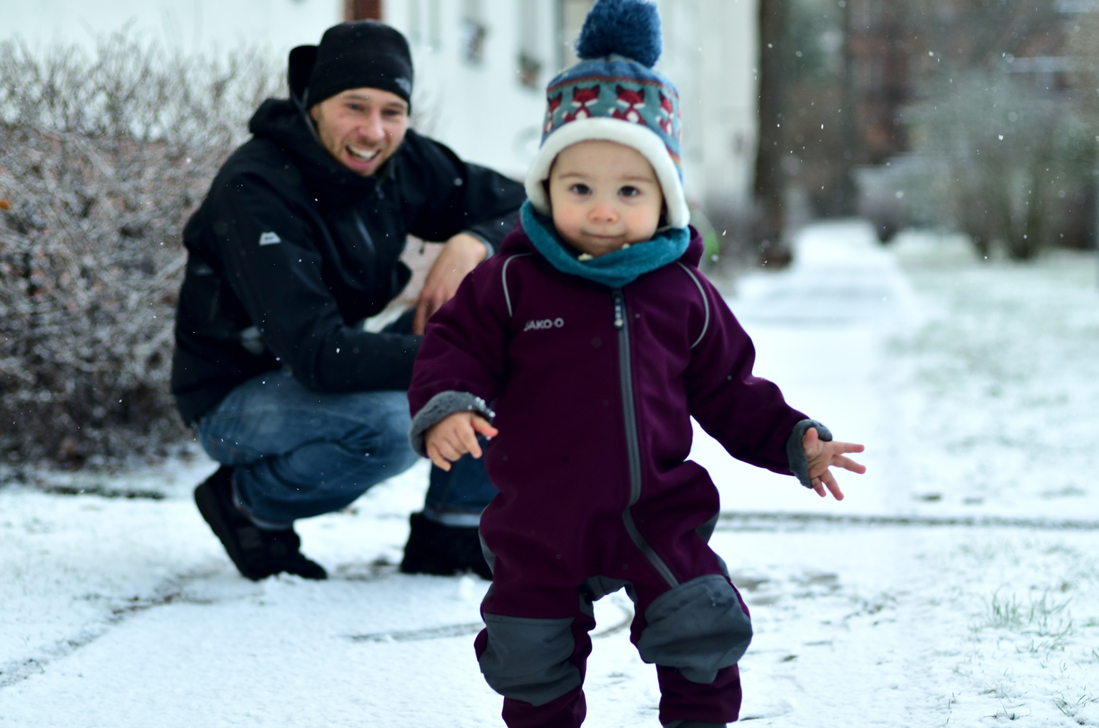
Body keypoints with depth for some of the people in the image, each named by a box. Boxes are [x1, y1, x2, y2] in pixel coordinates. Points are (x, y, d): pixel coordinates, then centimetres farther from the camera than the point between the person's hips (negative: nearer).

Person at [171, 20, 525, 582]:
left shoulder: (402, 162, -7)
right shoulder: (253, 192, -27)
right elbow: (316, 353, -36)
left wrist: (471, 243, -22)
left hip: (335, 371, 7)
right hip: (234, 397, -7)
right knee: (389, 425, -35)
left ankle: (451, 534, -2)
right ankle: (249, 503, -5)